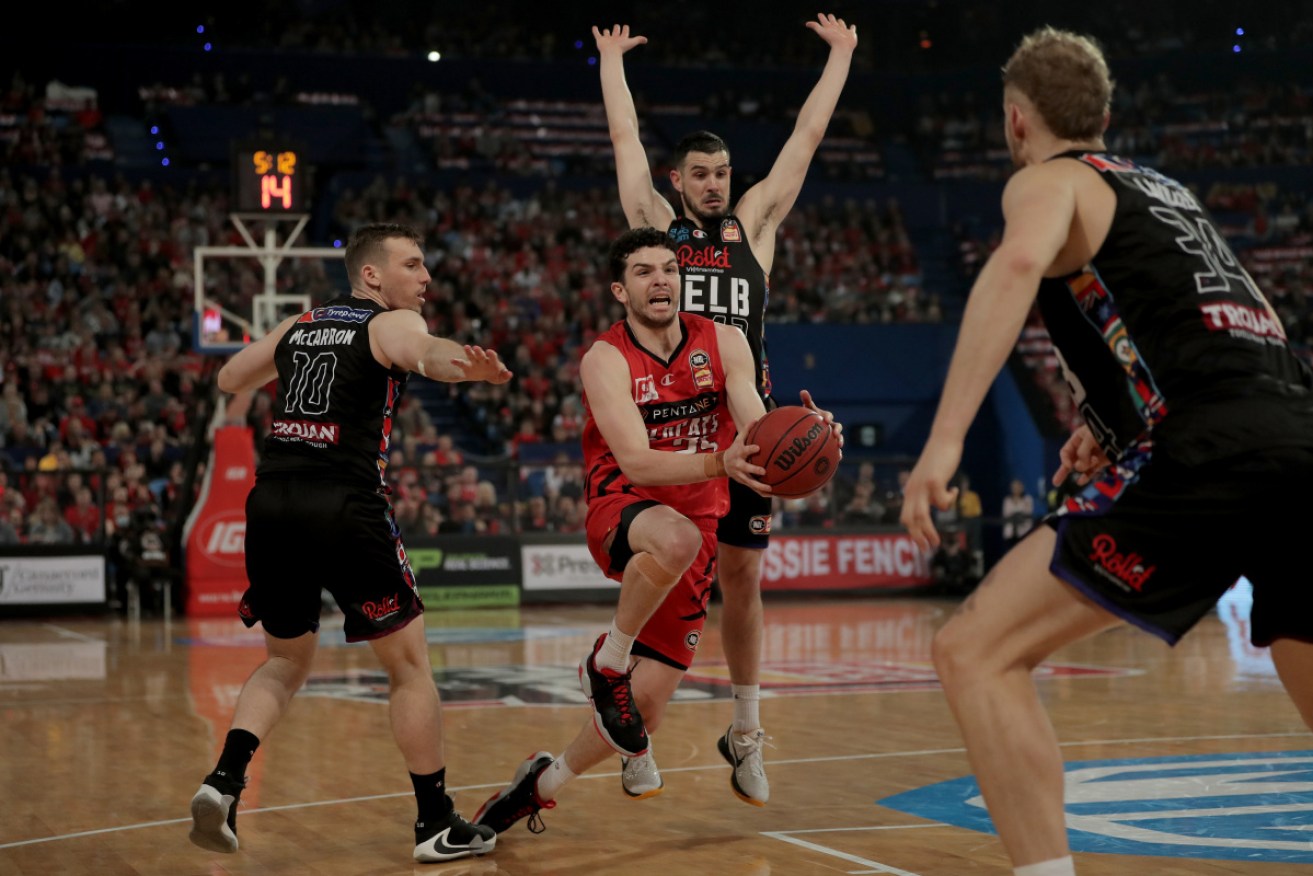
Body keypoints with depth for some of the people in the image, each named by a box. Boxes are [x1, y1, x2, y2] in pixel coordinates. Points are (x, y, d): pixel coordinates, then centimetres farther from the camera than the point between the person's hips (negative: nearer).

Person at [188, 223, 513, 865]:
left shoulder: (298, 326, 20)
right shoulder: (392, 323, 2)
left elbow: (228, 381, 34)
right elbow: (425, 352, -24)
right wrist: (463, 362, -46)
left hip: (270, 504, 6)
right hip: (344, 506, -6)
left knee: (286, 661, 23)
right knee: (409, 665, 8)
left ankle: (225, 778, 2)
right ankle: (437, 824, 12)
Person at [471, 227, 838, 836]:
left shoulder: (721, 343, 0)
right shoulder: (606, 359, -11)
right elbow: (636, 463, -24)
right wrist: (719, 462, -41)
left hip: (697, 526, 4)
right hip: (621, 512, -4)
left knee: (645, 704, -3)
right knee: (676, 537, -42)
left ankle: (542, 783, 24)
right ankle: (606, 664, -17)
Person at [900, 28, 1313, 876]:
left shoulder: (1050, 179, 10)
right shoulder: (1167, 192, 31)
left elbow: (1019, 263, -15)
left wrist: (946, 437, -22)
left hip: (1206, 457, -7)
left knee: (975, 651, -3)